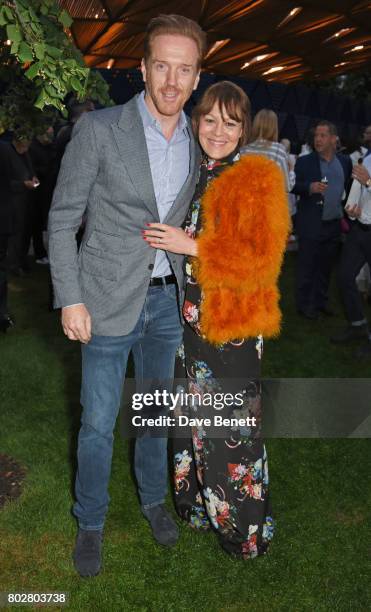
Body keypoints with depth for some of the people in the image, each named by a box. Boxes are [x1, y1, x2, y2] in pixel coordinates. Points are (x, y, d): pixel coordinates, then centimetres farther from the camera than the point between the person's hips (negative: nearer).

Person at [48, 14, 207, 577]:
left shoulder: (199, 141, 3)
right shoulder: (98, 129, -11)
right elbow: (62, 218, -8)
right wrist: (71, 299, -12)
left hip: (168, 298, 4)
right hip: (110, 299, -4)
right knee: (98, 423, 6)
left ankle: (153, 498, 42)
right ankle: (90, 523, 30)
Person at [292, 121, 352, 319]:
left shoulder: (345, 161, 7)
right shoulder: (304, 161, -4)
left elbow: (348, 188, 15)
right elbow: (293, 186, -9)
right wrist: (310, 187, -26)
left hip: (334, 224, 4)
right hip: (311, 225, -4)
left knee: (325, 266, 14)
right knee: (307, 267, 3)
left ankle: (320, 301, 27)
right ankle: (305, 304, 15)